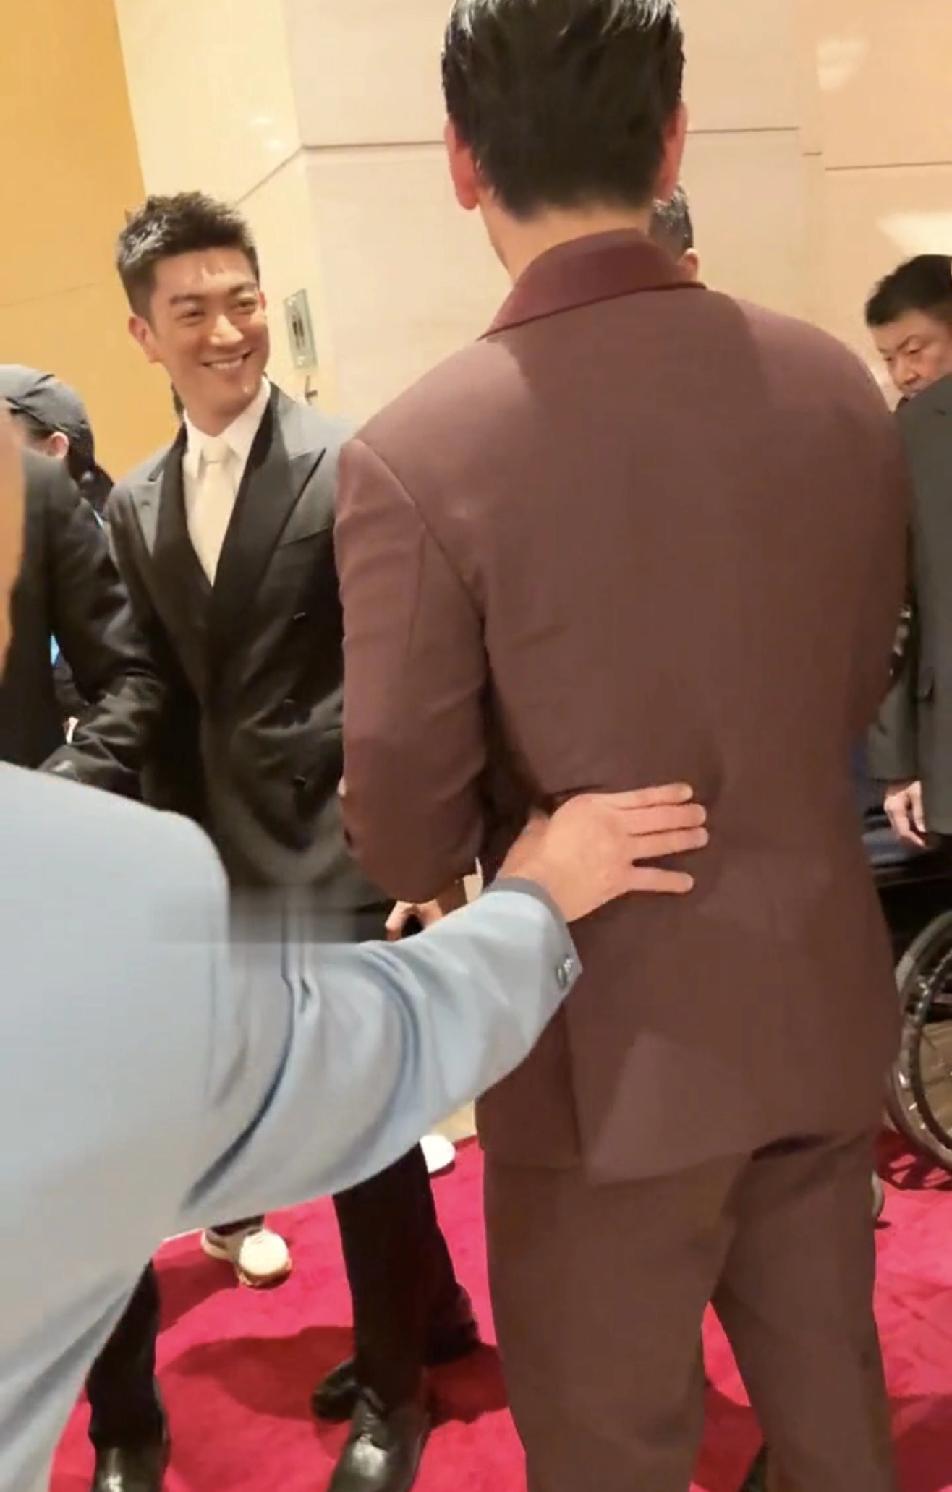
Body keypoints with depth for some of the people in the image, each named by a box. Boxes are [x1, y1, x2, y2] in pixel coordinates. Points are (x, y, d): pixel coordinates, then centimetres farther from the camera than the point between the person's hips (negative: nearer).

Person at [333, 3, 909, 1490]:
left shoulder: (413, 456, -20)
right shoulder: (840, 387, -5)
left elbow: (409, 843, -14)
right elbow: (852, 699, 7)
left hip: (617, 1046, -4)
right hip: (825, 1008, 5)